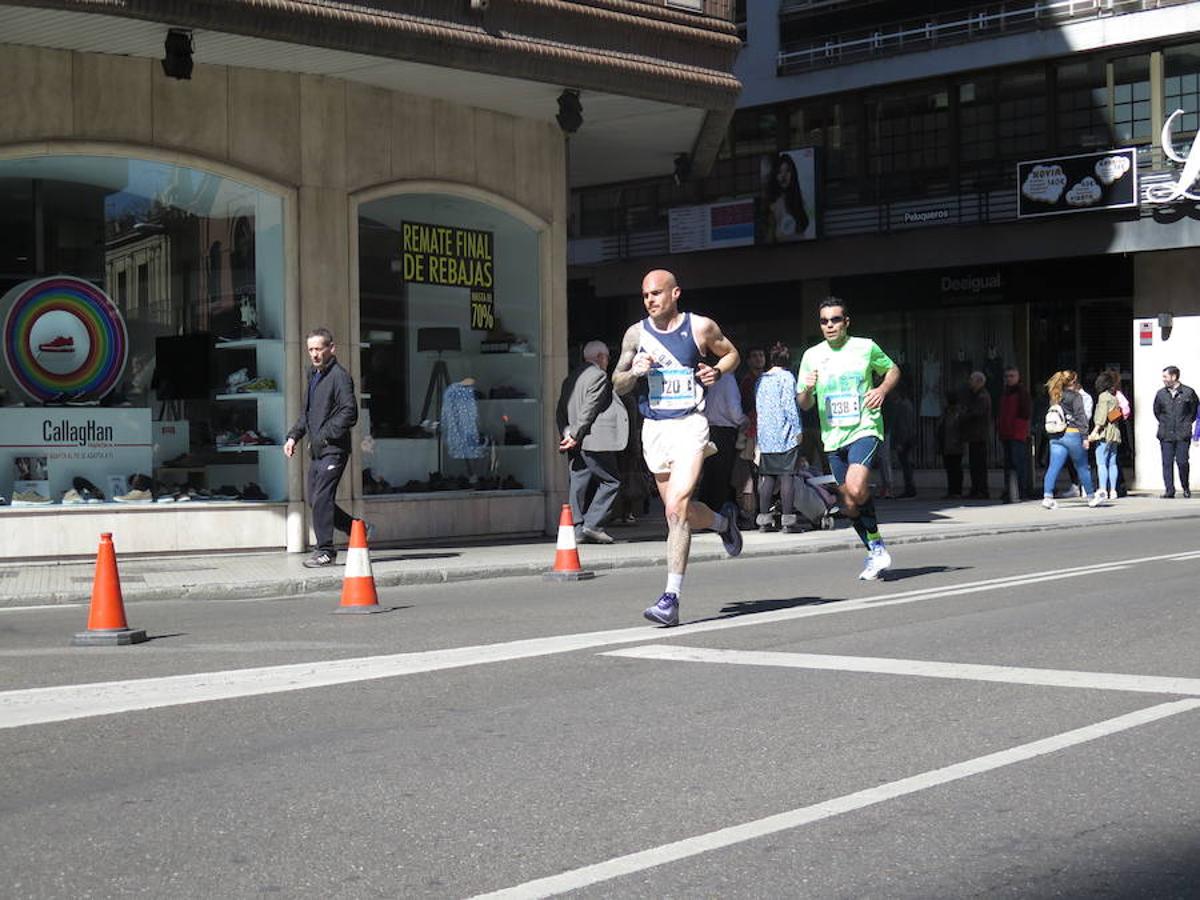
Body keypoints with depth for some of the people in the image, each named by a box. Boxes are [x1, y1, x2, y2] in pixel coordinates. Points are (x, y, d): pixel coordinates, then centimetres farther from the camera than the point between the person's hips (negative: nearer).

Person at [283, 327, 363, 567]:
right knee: (315, 500, 11)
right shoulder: (314, 376, 19)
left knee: (321, 499, -11)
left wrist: (324, 436, -19)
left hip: (334, 449, -9)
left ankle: (325, 551, -4)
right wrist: (294, 436, 14)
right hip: (317, 451, 9)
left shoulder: (340, 376, -10)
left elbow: (349, 413, -17)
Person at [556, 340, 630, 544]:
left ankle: (578, 529, 6)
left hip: (576, 443, 8)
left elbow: (560, 412, 15)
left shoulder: (570, 378, 19)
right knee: (611, 481, 1)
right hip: (594, 441, -8)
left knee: (579, 485, 9)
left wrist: (566, 433, 6)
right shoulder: (599, 376, -7)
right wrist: (575, 435, -14)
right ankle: (592, 524, -6)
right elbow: (589, 409, -15)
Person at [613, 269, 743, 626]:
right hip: (653, 429, 5)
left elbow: (731, 354, 17)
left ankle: (672, 599, -18)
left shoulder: (700, 327, -1)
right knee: (681, 510, 15)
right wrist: (634, 372, -10)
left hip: (690, 426, -5)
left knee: (676, 508, -18)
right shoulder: (636, 333, 7)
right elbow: (618, 385, 12)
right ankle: (724, 522, 49)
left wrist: (717, 372, -5)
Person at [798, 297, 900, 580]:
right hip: (833, 437, 4)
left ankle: (877, 548, -7)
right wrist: (807, 390, -13)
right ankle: (875, 552, 25)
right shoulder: (812, 356, 6)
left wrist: (882, 390, -3)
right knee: (850, 504, 7)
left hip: (865, 428, -4)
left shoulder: (866, 347, 0)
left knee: (856, 488, -26)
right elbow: (804, 404, 10)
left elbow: (893, 370, 17)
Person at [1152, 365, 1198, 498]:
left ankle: (1186, 487, 14)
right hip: (1166, 435, 3)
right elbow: (1156, 411, 22)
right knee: (1167, 462, -2)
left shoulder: (1188, 392, -1)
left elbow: (1194, 411, 12)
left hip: (1183, 435, -3)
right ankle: (1169, 490, 3)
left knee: (1182, 461, -6)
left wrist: (1186, 423, 7)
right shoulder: (1160, 394, 7)